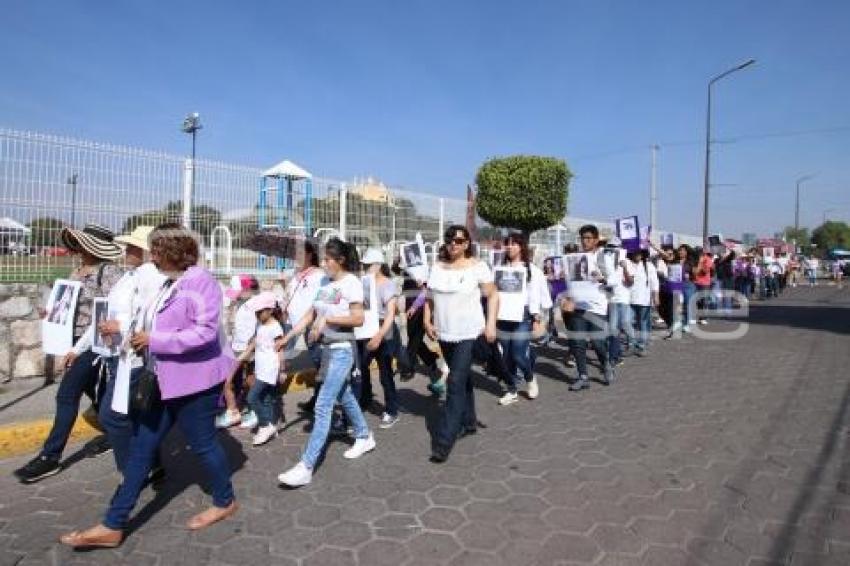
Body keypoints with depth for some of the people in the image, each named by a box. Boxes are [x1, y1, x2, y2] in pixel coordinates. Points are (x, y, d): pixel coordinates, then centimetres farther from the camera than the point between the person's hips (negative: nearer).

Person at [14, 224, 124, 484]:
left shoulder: (109, 272, -16)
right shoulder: (76, 272, 9)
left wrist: (79, 348, -19)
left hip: (95, 343, -8)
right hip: (76, 342, 9)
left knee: (67, 395, -5)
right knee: (95, 392, 18)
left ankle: (50, 457, 5)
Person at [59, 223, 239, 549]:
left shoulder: (200, 281, -18)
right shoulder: (169, 283, 12)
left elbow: (206, 332, -26)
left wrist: (154, 340, -21)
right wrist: (139, 335, 6)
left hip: (193, 380, -9)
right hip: (164, 381, 9)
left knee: (202, 442, 7)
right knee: (141, 447, 11)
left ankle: (225, 502, 31)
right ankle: (113, 526, 21)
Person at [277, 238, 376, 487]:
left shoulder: (351, 283, -11)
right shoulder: (326, 283, 9)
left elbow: (358, 319, -18)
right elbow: (310, 316, 10)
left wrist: (326, 318, -21)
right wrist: (286, 338, 5)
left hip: (342, 350, -8)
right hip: (327, 348, 8)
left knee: (322, 406, -10)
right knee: (344, 397, 20)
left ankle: (306, 467, -7)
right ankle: (364, 438, 40)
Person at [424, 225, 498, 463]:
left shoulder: (477, 267, -7)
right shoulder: (438, 266, 6)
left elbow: (492, 295, -3)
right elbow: (431, 296, 14)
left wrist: (491, 324, -11)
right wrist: (427, 320, 3)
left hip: (469, 334, -5)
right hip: (445, 333, 5)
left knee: (456, 384, -10)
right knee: (463, 379, 20)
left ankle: (443, 442, -6)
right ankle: (468, 421, 38)